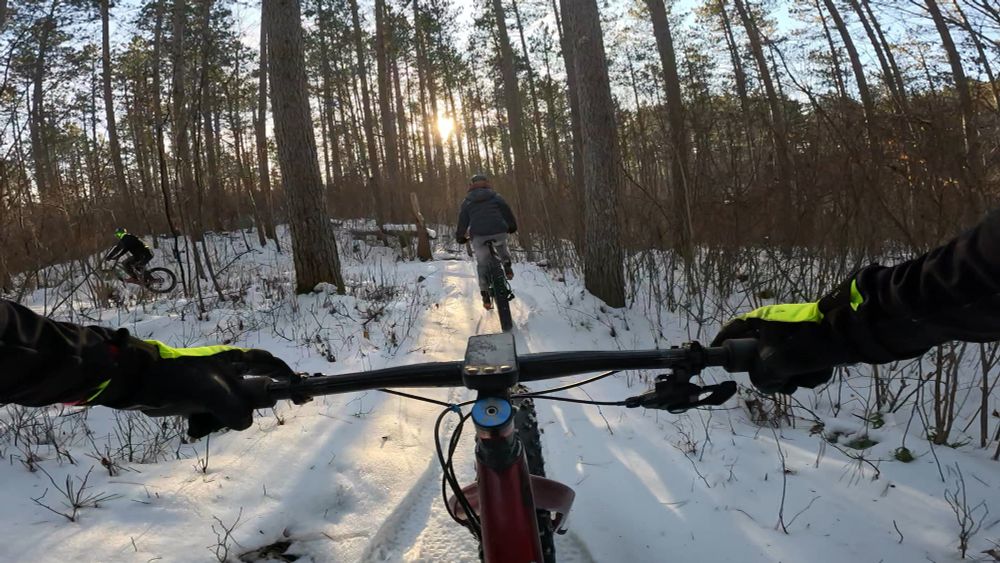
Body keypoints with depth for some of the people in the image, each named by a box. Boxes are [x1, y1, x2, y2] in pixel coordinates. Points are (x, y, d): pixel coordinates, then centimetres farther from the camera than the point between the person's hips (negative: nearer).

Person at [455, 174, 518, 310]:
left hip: (479, 235, 0)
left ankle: (485, 295, 5)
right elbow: (507, 210, 12)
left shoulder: (467, 202, 15)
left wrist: (460, 236, 17)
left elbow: (463, 220, 8)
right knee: (502, 246, 36)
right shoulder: (495, 196, 15)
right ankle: (507, 266, 14)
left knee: (482, 264, 12)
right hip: (499, 231, 0)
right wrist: (512, 226, 25)